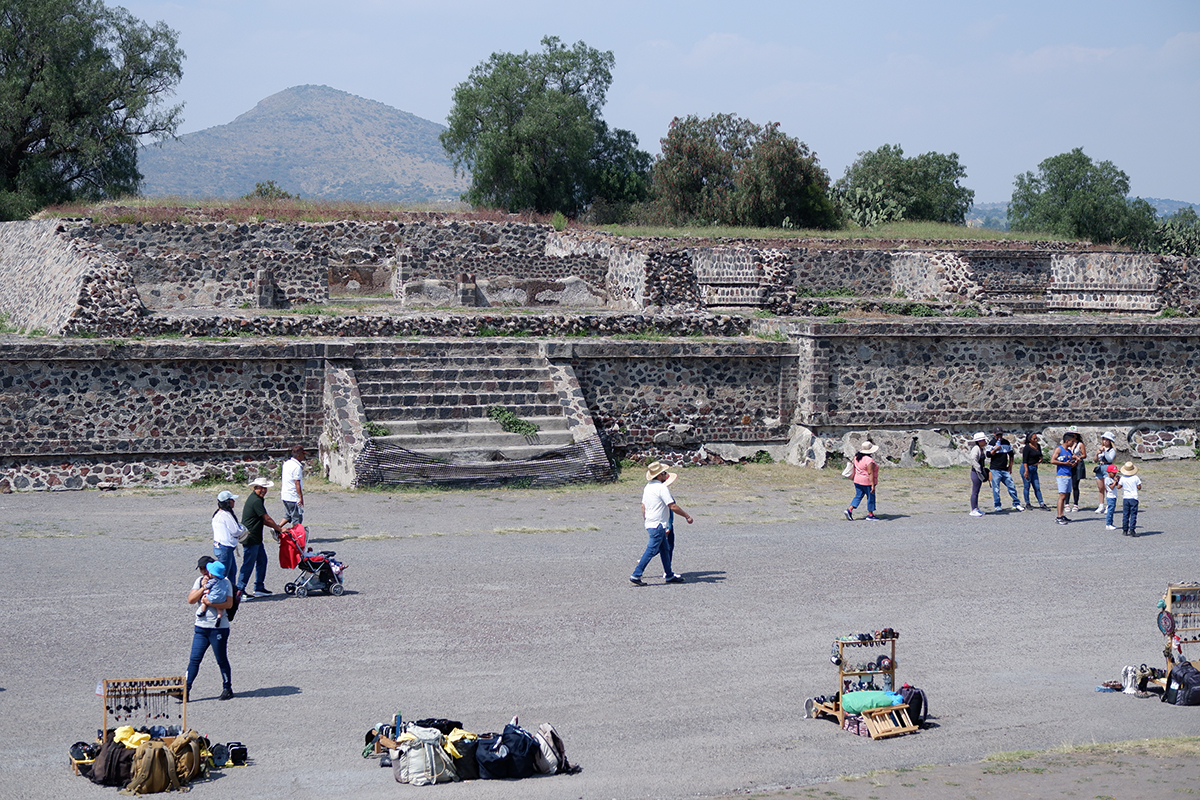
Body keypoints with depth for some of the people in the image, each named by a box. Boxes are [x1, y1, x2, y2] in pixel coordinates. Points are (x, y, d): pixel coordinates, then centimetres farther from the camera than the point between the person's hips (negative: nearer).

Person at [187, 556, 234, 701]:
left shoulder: (224, 582, -6)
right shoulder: (200, 581, 10)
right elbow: (191, 600, -1)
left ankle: (227, 689, 19)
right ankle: (185, 690, 0)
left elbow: (229, 603, -16)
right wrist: (203, 588, -11)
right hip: (201, 627, 5)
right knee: (194, 659, 1)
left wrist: (209, 603, -23)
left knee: (221, 660, 5)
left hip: (218, 628, -5)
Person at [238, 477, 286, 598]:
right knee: (248, 564, -5)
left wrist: (276, 526, 16)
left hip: (256, 538, 11)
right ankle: (239, 590, 0)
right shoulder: (256, 501, -19)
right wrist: (279, 529, -3)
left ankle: (259, 587, 24)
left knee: (262, 560, 17)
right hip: (250, 538, -11)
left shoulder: (257, 499, 14)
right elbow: (267, 519, -15)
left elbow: (262, 520, 21)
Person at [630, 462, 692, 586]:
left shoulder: (648, 487, 11)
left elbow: (643, 506, 17)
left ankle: (669, 575, 23)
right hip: (658, 525, -10)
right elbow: (673, 507, -17)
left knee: (664, 549, 17)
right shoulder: (661, 488, -16)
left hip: (650, 523, 10)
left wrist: (645, 522, 26)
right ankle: (636, 575, -10)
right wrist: (687, 516, -7)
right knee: (651, 550, -8)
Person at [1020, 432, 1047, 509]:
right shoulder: (1027, 448, -14)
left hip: (1034, 468, 7)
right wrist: (1026, 471, -22)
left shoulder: (1038, 446, 9)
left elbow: (1040, 455, 25)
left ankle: (1041, 503, 7)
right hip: (1026, 468, -7)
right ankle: (1027, 504, 9)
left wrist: (1040, 459, 2)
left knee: (1037, 487, 7)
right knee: (1027, 486, 0)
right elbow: (1024, 460, -16)